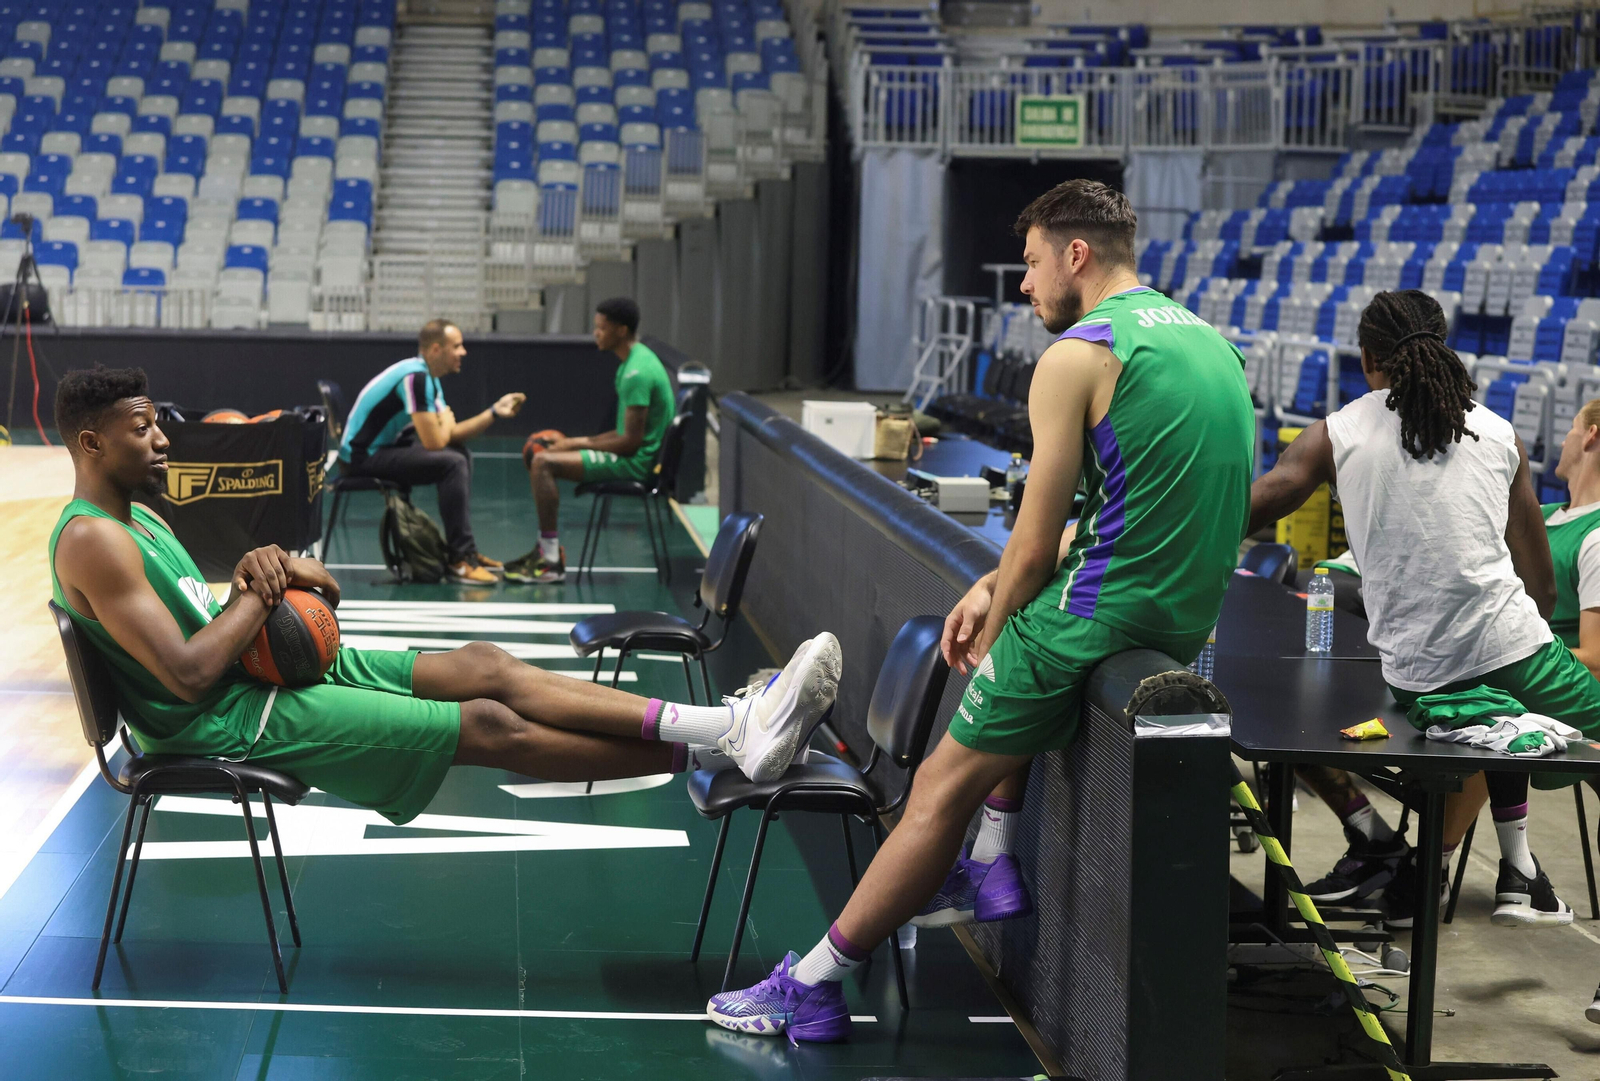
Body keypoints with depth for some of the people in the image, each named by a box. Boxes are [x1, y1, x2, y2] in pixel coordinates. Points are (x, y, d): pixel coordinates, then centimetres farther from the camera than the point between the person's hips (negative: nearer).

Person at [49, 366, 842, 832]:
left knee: (485, 667, -4)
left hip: (268, 671, 10)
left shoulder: (138, 519, 16)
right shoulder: (92, 542, -16)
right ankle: (714, 750, -14)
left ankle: (726, 727, -12)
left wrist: (258, 574, -4)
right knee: (490, 728, -15)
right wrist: (260, 595, -11)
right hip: (231, 722, -10)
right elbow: (188, 675, -24)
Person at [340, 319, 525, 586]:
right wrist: (446, 421, -2)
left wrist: (495, 412, 3)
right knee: (453, 463, -21)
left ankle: (467, 550, 16)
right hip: (362, 457, -11)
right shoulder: (415, 377, -22)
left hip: (382, 447, 11)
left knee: (461, 453, 15)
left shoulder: (430, 378, 10)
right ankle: (460, 560, -15)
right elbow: (434, 442, -24)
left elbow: (451, 434, 11)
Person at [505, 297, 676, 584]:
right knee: (541, 459, 12)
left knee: (543, 463, -18)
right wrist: (578, 443, 10)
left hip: (635, 462, -11)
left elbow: (631, 441, -23)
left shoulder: (637, 372, -21)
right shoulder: (637, 359, 13)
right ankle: (546, 549, 13)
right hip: (634, 455, 11)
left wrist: (581, 442, -11)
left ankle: (552, 563, -16)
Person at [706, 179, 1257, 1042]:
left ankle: (813, 987, 7)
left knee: (944, 786, 0)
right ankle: (991, 866, 26)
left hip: (1107, 617, -9)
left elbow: (1034, 549, -12)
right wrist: (994, 589, 17)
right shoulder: (1206, 339, 15)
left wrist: (991, 635, 6)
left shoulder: (1077, 357, -12)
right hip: (1192, 615, 9)